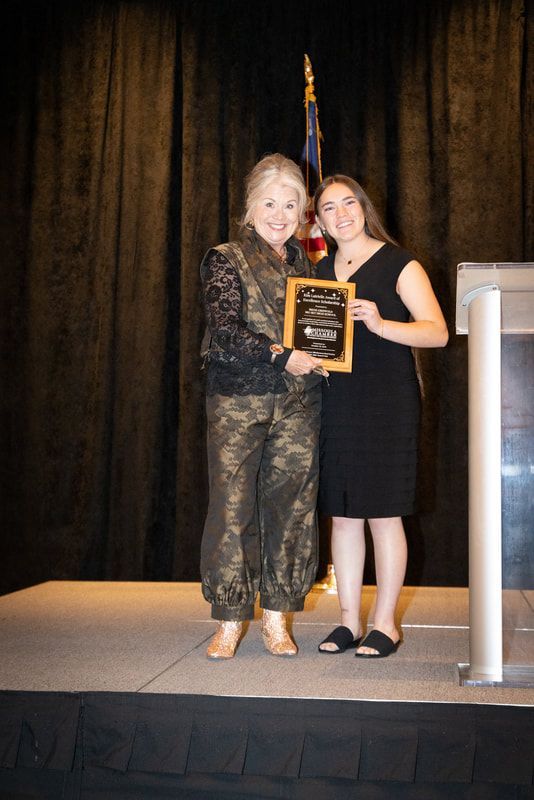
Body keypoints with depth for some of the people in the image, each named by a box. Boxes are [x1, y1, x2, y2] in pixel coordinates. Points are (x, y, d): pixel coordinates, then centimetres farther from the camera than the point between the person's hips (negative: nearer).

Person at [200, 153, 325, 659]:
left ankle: (276, 618, 15)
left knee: (291, 504, 3)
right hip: (238, 401, -4)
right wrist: (282, 355, -18)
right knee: (232, 506, -4)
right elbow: (226, 330, -10)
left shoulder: (304, 263, 16)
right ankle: (229, 622, 8)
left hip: (298, 404, 4)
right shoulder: (224, 260, 1)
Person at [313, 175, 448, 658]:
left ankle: (385, 624, 10)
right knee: (342, 514, 6)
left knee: (383, 514, -2)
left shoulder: (399, 264, -2)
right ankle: (349, 620, 17)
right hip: (334, 401, 5)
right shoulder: (321, 272, 16)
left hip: (387, 401, -5)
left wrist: (380, 324, -24)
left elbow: (438, 332, -10)